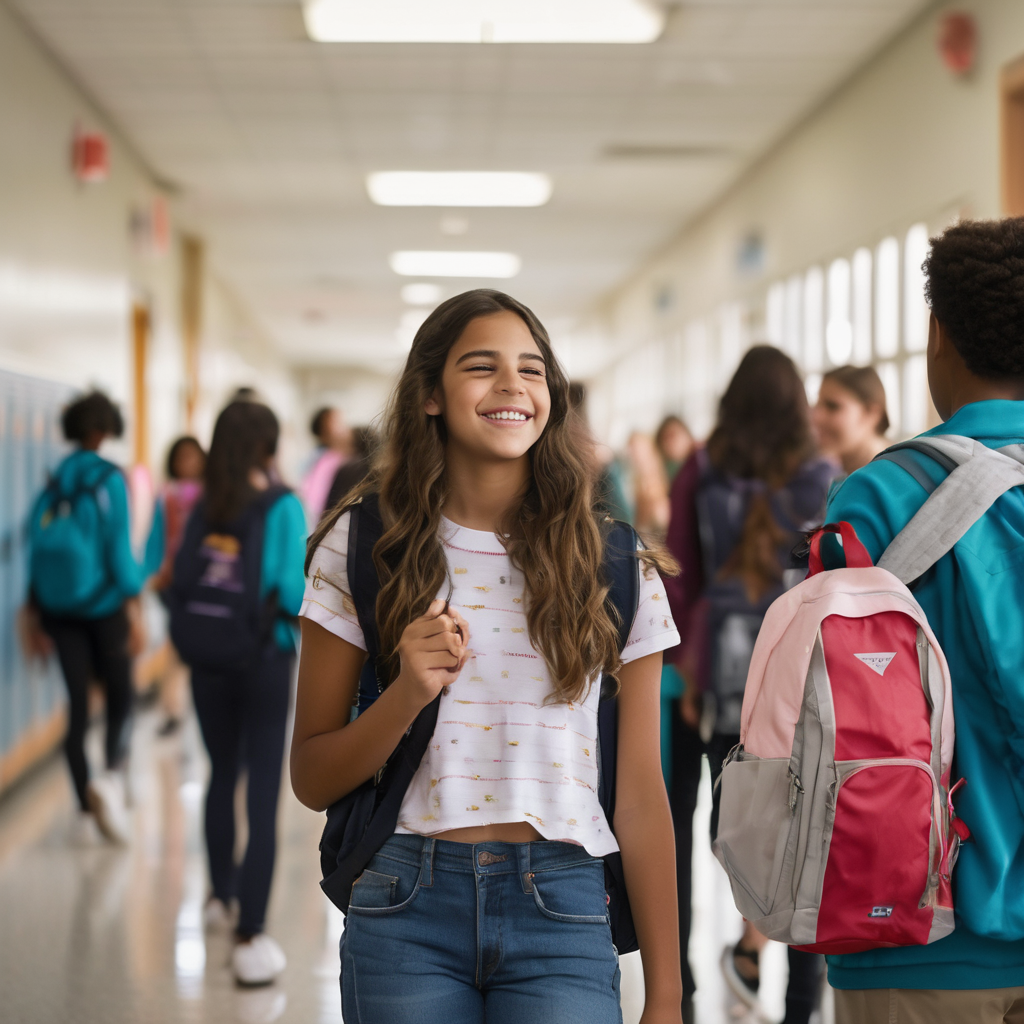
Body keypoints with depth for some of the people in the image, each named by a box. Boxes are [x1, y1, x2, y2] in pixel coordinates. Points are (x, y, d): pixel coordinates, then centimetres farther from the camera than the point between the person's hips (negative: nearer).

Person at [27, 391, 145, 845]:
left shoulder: (53, 483, 6)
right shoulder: (108, 479, -8)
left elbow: (37, 547, 7)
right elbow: (119, 545, -13)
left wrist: (36, 612, 13)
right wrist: (134, 608, -12)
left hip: (58, 607, 4)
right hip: (104, 603, -4)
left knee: (77, 706, 7)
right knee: (119, 697, 6)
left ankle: (86, 813, 8)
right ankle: (112, 775, -21)